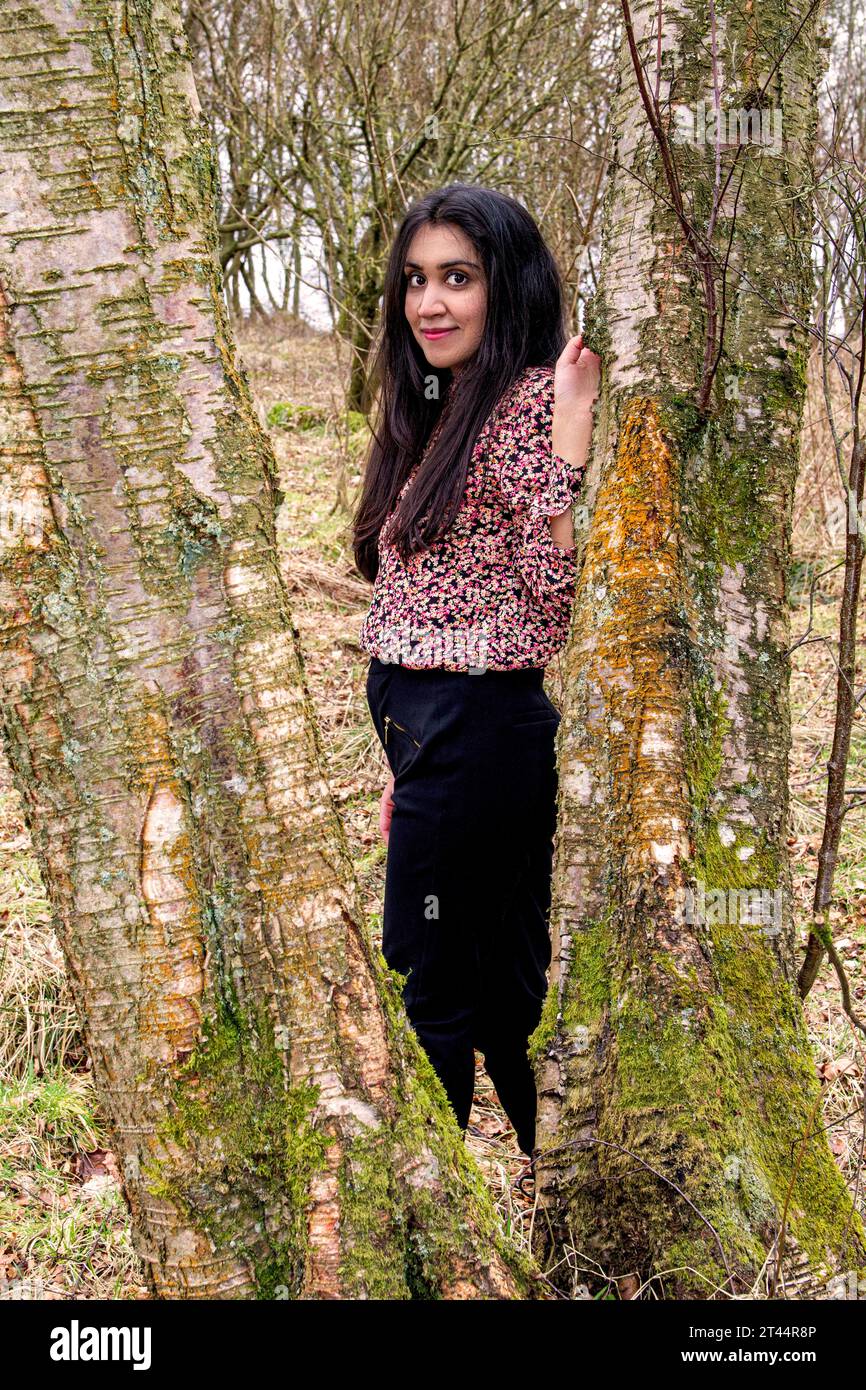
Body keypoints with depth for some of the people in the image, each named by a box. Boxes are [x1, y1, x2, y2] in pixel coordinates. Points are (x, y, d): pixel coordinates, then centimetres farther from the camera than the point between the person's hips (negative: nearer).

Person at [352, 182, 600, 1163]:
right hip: (439, 737, 9)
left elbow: (558, 592, -20)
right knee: (505, 996, 18)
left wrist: (570, 439, -28)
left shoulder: (530, 400, -11)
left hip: (474, 737, -9)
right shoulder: (438, 415, 16)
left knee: (435, 996, 4)